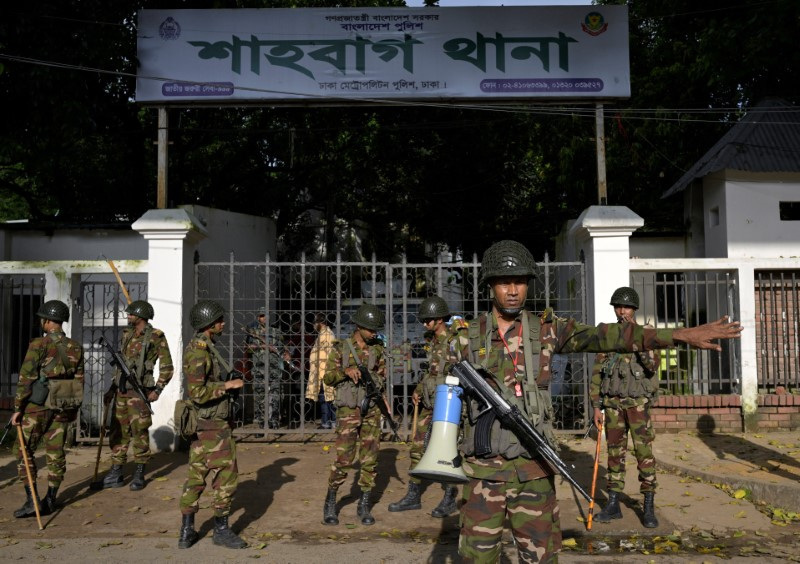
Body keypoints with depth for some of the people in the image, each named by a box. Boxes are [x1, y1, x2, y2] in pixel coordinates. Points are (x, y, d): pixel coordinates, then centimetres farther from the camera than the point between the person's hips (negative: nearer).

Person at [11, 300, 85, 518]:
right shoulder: (75, 347, 3)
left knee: (24, 451, 7)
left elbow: (26, 378, -15)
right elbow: (79, 381, 6)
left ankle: (32, 500, 1)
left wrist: (18, 408, -8)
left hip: (38, 406, -5)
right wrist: (75, 408, 16)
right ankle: (50, 501, 15)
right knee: (56, 453, 11)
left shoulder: (39, 345, -13)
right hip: (62, 408, 5)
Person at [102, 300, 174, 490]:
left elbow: (167, 367, -6)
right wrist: (112, 388, 16)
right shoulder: (127, 335, 12)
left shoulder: (156, 337, -7)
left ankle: (139, 474, 10)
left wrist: (157, 390, -13)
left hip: (139, 391, -6)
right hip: (121, 391, 6)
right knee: (118, 432, 8)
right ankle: (116, 474, 16)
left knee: (139, 432, -2)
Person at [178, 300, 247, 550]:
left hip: (202, 423, 10)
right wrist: (226, 386, -18)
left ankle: (187, 531, 20)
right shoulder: (199, 351, -19)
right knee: (226, 473, -1)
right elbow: (198, 392, -25)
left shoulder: (202, 347, 12)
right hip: (212, 424, -10)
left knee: (196, 476, 13)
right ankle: (221, 530, 9)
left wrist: (228, 384, 11)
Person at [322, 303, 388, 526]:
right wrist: (345, 371, -18)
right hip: (348, 410, -3)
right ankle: (330, 503, 14)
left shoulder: (377, 349, 6)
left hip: (372, 410, 3)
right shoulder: (341, 348, -3)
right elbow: (328, 377, -1)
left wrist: (378, 384, -2)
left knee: (370, 459, 4)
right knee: (344, 460, -6)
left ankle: (364, 505, 18)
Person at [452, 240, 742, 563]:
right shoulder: (467, 338, 0)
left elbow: (608, 336, -8)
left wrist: (681, 334, -16)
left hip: (533, 470, 0)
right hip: (484, 470, 0)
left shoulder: (545, 330, 1)